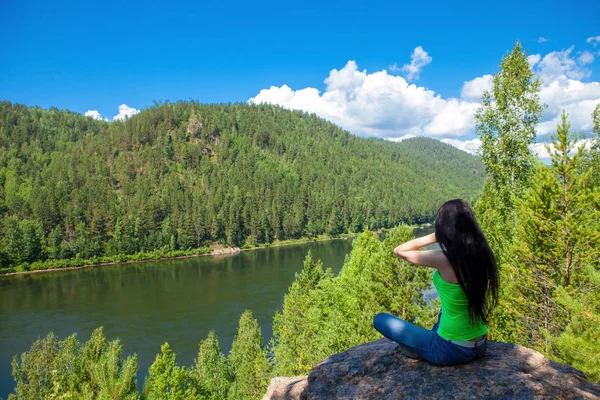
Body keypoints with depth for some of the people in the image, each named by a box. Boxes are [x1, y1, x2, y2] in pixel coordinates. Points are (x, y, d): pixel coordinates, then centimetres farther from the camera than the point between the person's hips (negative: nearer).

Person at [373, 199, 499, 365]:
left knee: (380, 319, 5)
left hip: (451, 351, -7)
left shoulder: (444, 259, -25)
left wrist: (435, 236, -10)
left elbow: (399, 251, -12)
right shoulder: (481, 254, -5)